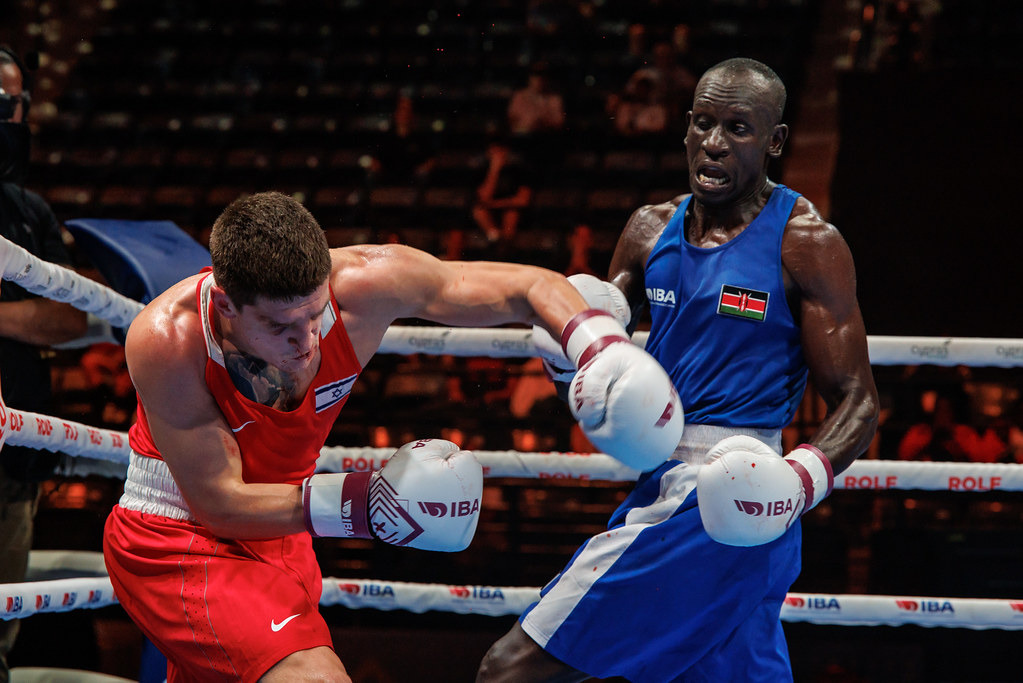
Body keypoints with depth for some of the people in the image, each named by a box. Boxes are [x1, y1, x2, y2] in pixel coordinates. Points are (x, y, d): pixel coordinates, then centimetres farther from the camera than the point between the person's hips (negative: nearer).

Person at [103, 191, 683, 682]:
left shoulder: (363, 283, -24)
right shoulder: (165, 340, -32)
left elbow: (529, 288, -16)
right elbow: (218, 503, -25)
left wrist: (604, 347, -35)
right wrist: (360, 503, -33)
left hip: (276, 536, 5)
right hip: (175, 541, -5)